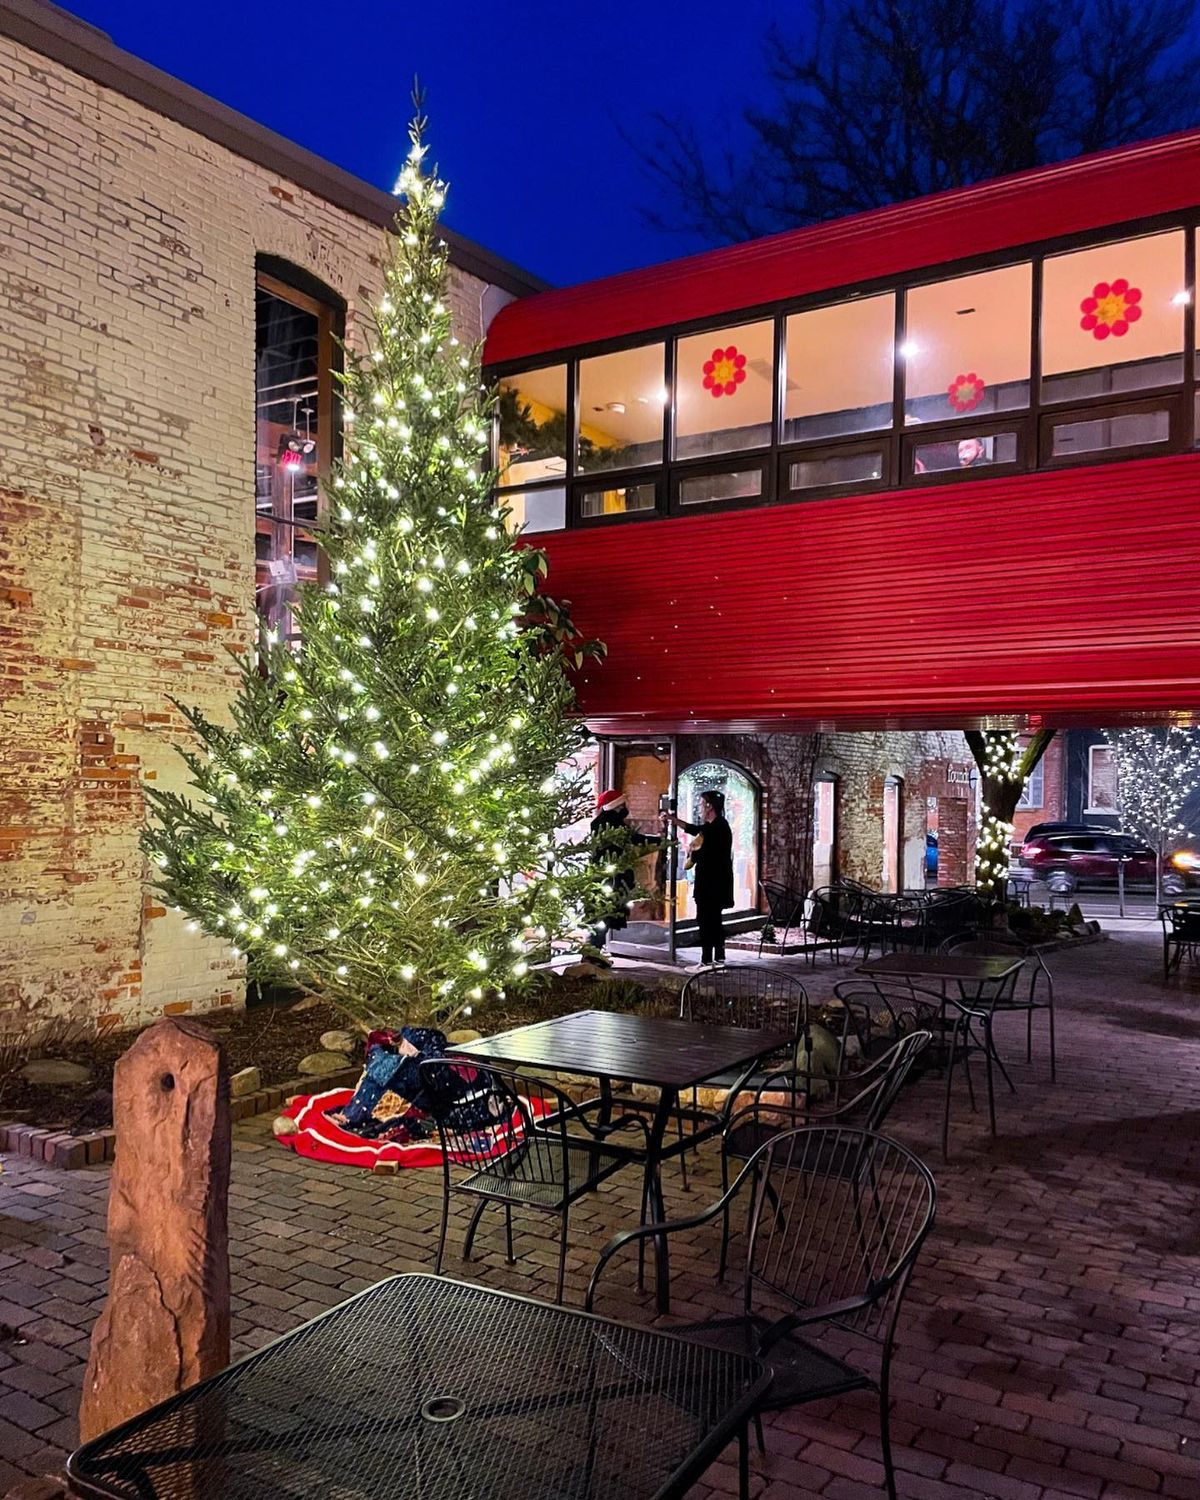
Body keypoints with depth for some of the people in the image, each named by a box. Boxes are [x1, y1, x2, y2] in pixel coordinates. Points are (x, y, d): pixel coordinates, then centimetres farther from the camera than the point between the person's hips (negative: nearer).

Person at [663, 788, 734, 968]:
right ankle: (719, 960, 18)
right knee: (713, 921, 13)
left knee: (705, 920, -7)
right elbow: (696, 830, 31)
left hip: (712, 883, -10)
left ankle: (707, 961, -5)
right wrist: (673, 819, 34)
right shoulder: (714, 826, 14)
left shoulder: (718, 827, -16)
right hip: (713, 882, 10)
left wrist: (693, 854, -3)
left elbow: (707, 852, -24)